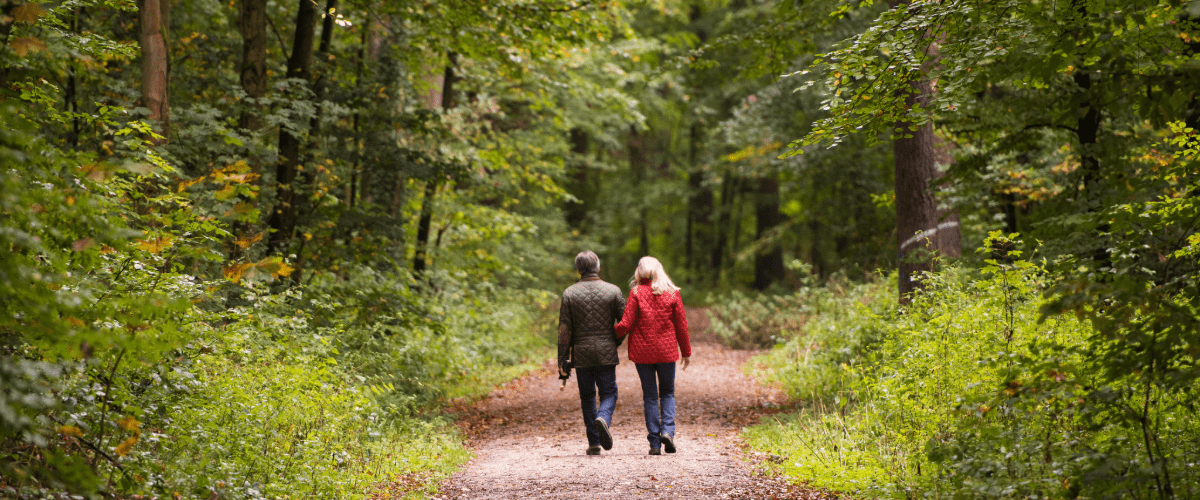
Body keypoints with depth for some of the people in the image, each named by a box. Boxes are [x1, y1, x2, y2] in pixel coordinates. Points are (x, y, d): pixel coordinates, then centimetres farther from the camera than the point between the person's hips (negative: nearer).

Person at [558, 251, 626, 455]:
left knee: (587, 396, 12)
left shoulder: (569, 293, -1)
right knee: (608, 394, 7)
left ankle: (594, 443, 10)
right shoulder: (612, 291, -2)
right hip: (606, 353, -1)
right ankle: (603, 419, -25)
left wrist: (562, 360, -1)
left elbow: (564, 330, -3)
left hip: (581, 354, 1)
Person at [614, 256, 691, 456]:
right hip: (667, 350, 1)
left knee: (649, 395, 7)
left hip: (642, 351, -1)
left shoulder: (636, 293, -6)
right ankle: (668, 430, -7)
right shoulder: (672, 293, -1)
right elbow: (681, 325, 2)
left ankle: (655, 442, 2)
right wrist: (686, 352, 12)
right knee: (667, 393, 15)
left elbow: (626, 324, -9)